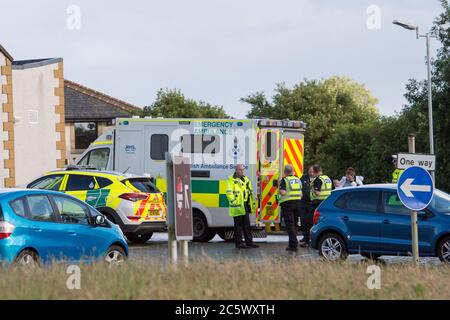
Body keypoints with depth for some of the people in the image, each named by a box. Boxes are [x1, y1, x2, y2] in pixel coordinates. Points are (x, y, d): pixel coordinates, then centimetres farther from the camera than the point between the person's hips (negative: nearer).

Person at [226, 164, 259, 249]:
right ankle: (239, 243, 3)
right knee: (238, 225, -2)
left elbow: (250, 192, 24)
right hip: (237, 206, -7)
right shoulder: (231, 180, -6)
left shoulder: (246, 180, 18)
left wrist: (253, 203, 20)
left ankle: (249, 242, 16)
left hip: (245, 206, 7)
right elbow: (229, 192, -14)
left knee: (247, 225, 11)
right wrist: (233, 201, -25)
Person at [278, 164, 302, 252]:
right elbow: (301, 193, 14)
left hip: (287, 203, -6)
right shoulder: (298, 179, 12)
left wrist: (279, 190, 0)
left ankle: (293, 244, -12)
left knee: (290, 224, -6)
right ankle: (293, 243, 22)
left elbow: (283, 192, -20)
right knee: (294, 224, 16)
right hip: (297, 203, 6)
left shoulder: (284, 180, -9)